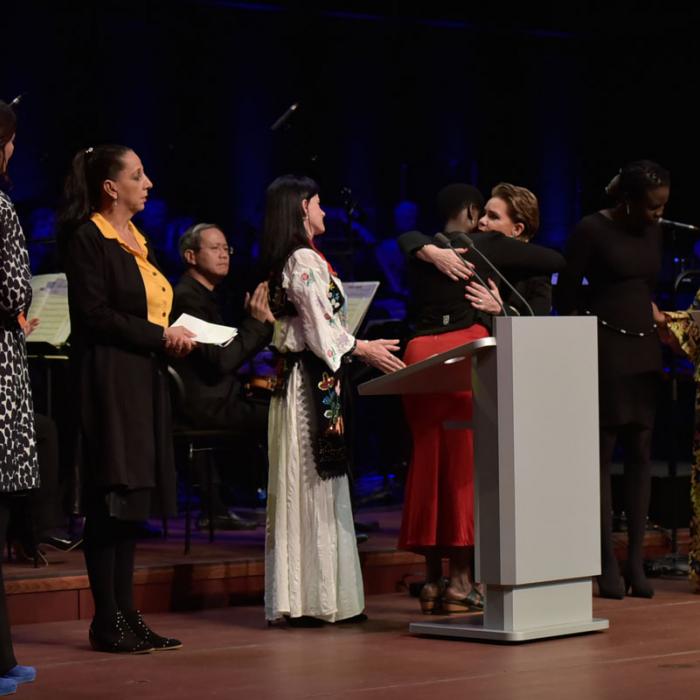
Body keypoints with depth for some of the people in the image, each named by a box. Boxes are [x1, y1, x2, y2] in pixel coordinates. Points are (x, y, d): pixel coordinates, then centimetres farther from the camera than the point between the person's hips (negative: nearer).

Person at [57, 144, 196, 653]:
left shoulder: (138, 242, 19)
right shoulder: (87, 238, -8)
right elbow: (93, 314, -15)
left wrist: (177, 336, 4)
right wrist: (160, 336, -15)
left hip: (145, 380, 9)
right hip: (109, 378, -9)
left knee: (133, 499, 8)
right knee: (110, 500, -6)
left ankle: (127, 614, 12)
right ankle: (107, 622, -2)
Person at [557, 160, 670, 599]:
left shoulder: (654, 233, 10)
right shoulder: (592, 230, -8)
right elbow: (567, 295, -6)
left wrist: (660, 319, 6)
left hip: (644, 351, 6)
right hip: (603, 349, -6)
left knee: (640, 451, 2)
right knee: (602, 451, -5)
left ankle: (637, 562, 5)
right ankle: (608, 565, -4)